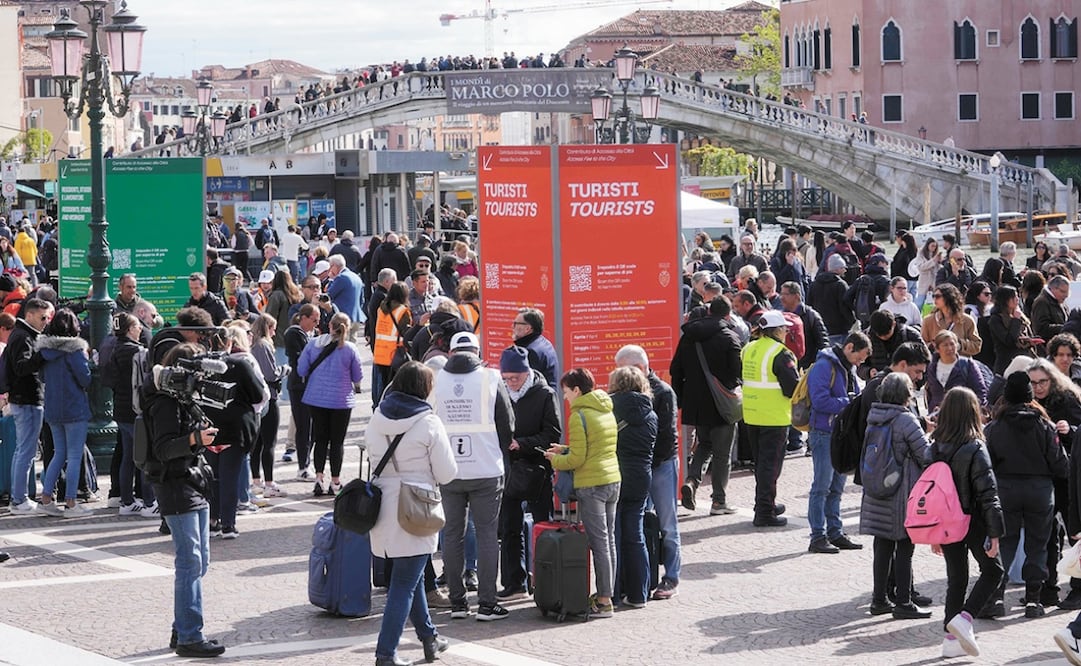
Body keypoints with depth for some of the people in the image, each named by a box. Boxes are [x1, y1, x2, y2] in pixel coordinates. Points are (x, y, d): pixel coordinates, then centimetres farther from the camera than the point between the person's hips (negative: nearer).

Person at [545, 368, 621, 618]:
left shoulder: (579, 415, -12)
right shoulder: (607, 412, 12)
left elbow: (577, 458, -15)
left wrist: (555, 460, 3)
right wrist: (565, 450, 16)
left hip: (591, 485, -8)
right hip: (613, 481, 8)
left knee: (599, 543, -5)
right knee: (609, 540, 12)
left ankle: (604, 601, -3)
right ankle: (607, 593, 18)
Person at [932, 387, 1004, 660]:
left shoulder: (936, 447, 0)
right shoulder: (975, 449, -16)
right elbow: (987, 493, -17)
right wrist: (994, 533, -12)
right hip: (972, 522, -5)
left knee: (955, 578, 14)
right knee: (992, 571, 12)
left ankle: (951, 638, 11)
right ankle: (964, 617, -7)